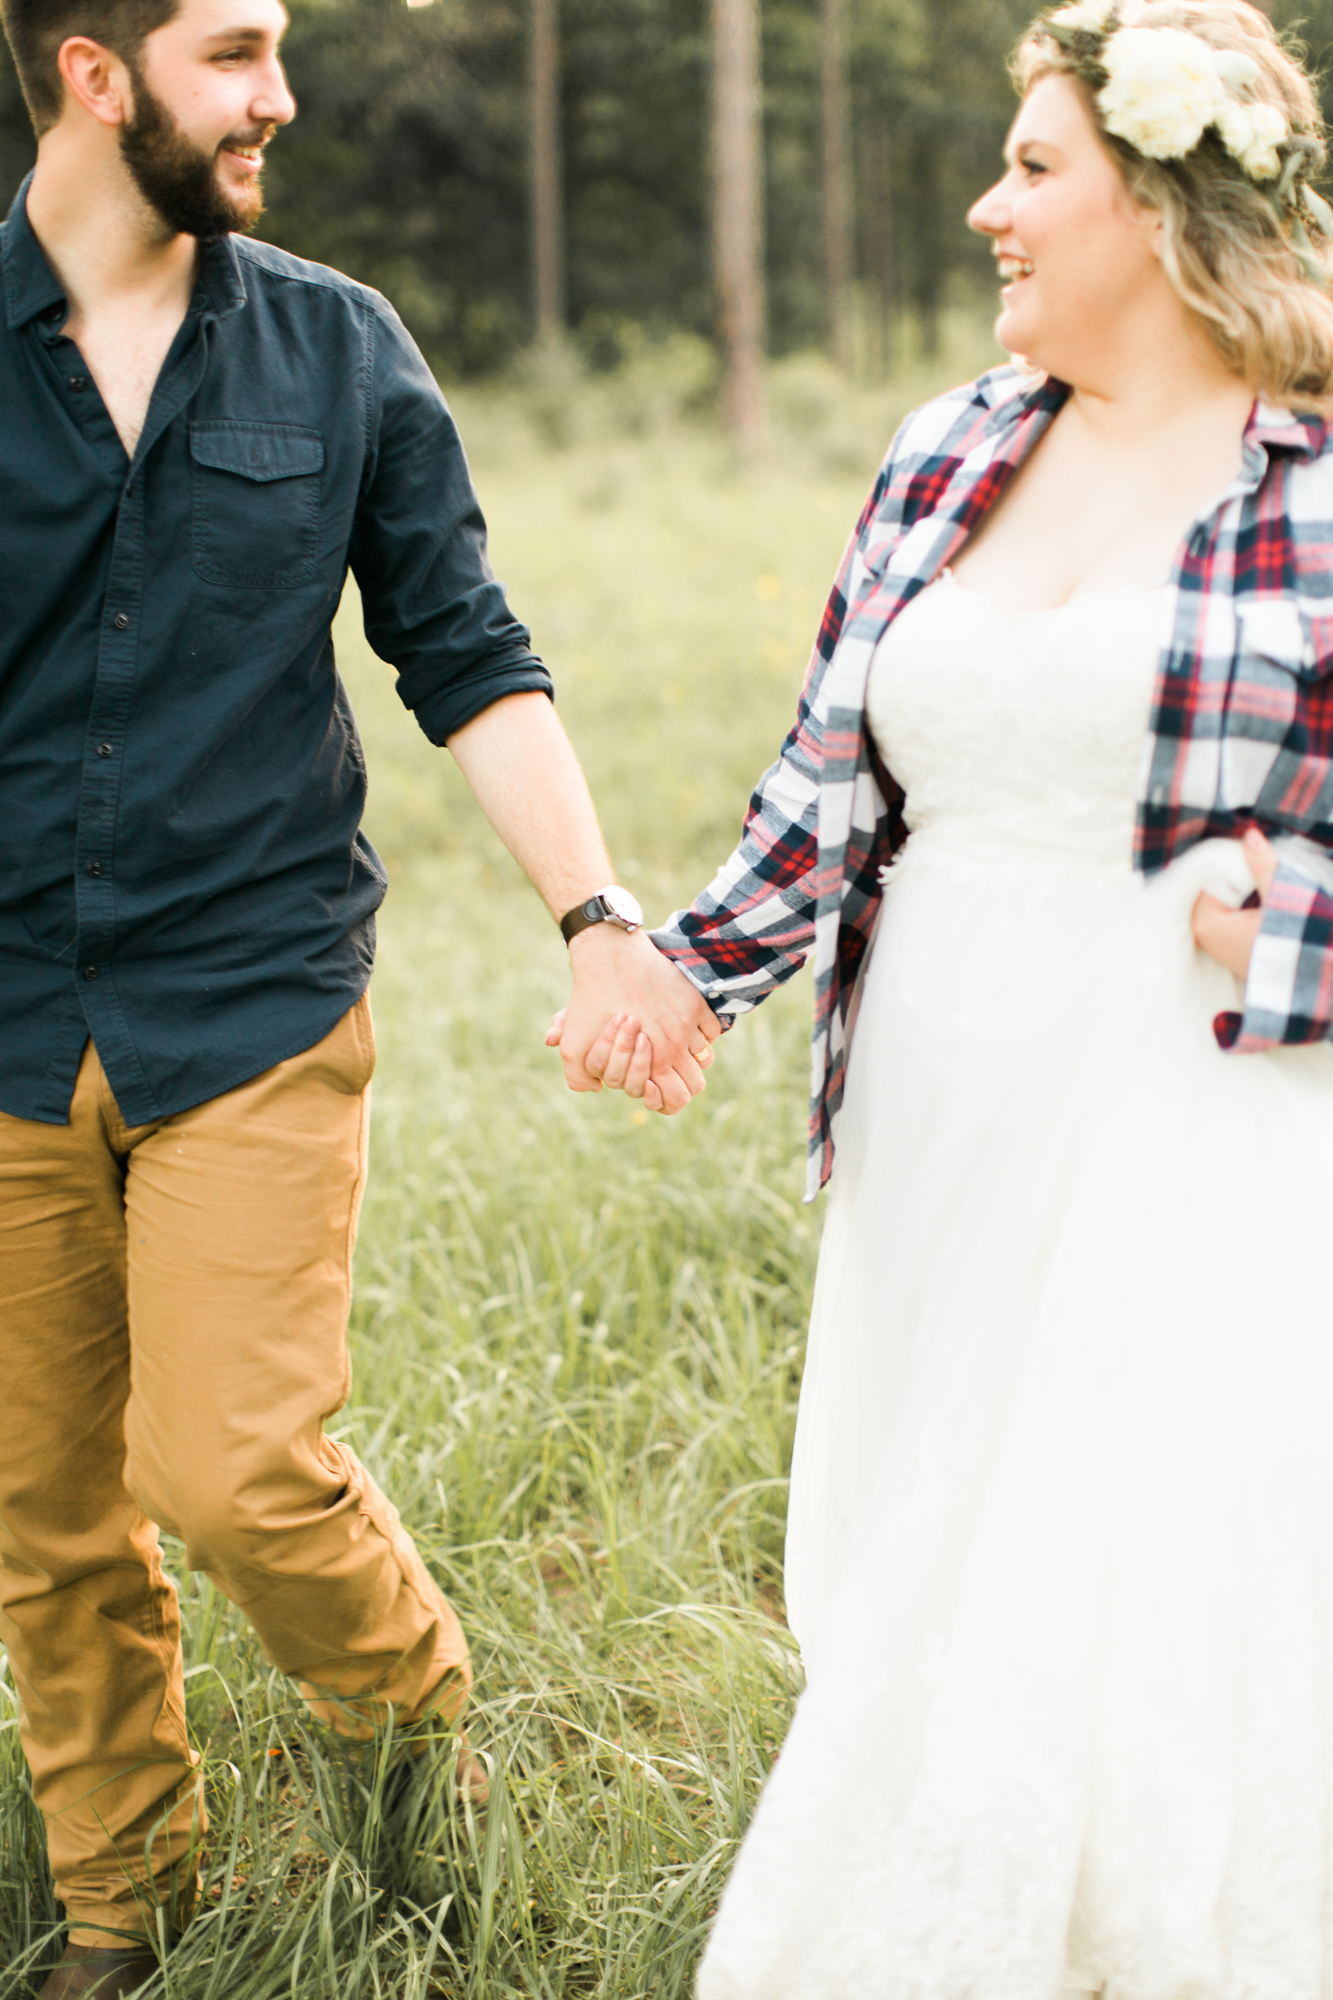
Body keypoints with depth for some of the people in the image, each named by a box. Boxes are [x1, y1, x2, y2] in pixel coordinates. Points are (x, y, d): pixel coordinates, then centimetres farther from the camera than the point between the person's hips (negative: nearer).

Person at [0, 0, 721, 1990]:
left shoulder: (338, 351, 3)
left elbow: (469, 658, 5)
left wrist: (598, 920, -5)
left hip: (254, 1010, -1)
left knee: (236, 1468, -10)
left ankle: (423, 1724, 21)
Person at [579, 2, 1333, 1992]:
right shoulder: (947, 459, 11)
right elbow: (833, 781, 13)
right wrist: (699, 971, 4)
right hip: (948, 1151, 6)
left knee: (1162, 1633, -2)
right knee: (919, 1607, 12)